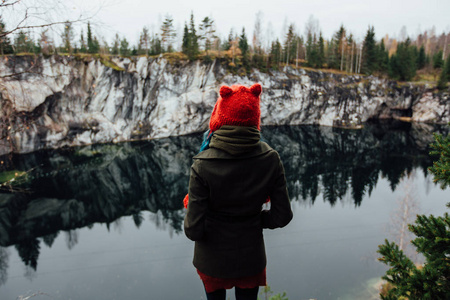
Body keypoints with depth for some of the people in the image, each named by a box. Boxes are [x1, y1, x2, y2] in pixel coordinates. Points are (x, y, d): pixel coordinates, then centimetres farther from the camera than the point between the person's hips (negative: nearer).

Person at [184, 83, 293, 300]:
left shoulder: (202, 166, -26)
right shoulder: (271, 160, -18)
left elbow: (194, 229, -22)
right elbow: (282, 216, -10)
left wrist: (189, 207, -1)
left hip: (212, 259, -1)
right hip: (251, 258, 2)